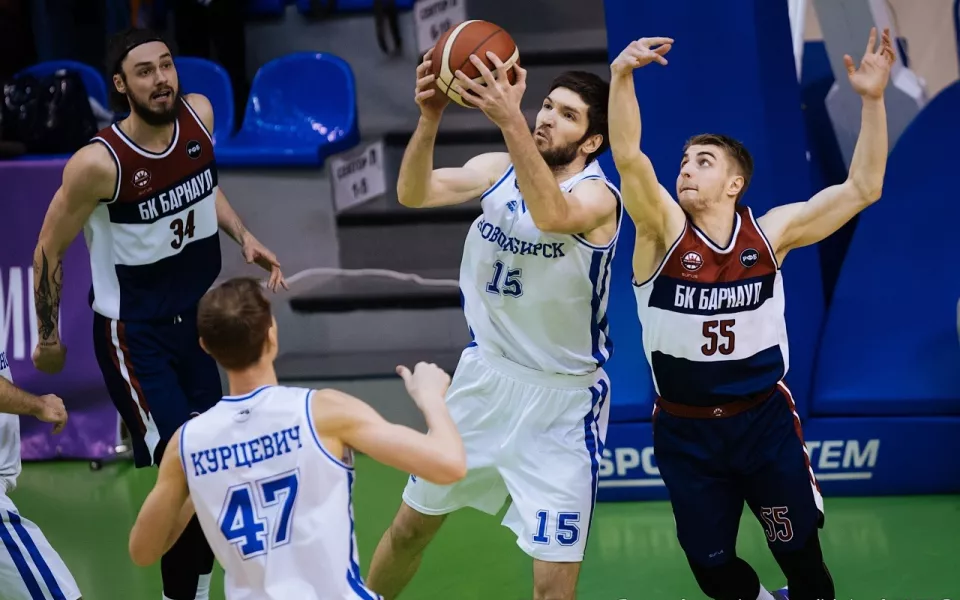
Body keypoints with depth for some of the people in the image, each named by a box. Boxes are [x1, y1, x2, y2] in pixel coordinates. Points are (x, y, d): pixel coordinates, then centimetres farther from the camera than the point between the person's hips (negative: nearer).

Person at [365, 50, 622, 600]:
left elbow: (551, 215, -43)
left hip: (560, 399, -5)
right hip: (486, 374, 6)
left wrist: (511, 120, -52)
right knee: (411, 527, 20)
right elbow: (414, 194, -17)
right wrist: (430, 118, -35)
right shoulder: (496, 169, -2)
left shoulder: (597, 196, -19)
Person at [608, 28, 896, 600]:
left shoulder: (769, 232, -6)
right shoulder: (664, 230, -10)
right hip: (686, 430, 0)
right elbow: (629, 159, -28)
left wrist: (873, 99, -20)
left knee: (799, 549, 8)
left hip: (764, 419, 0)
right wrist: (621, 78, -43)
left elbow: (862, 189, -9)